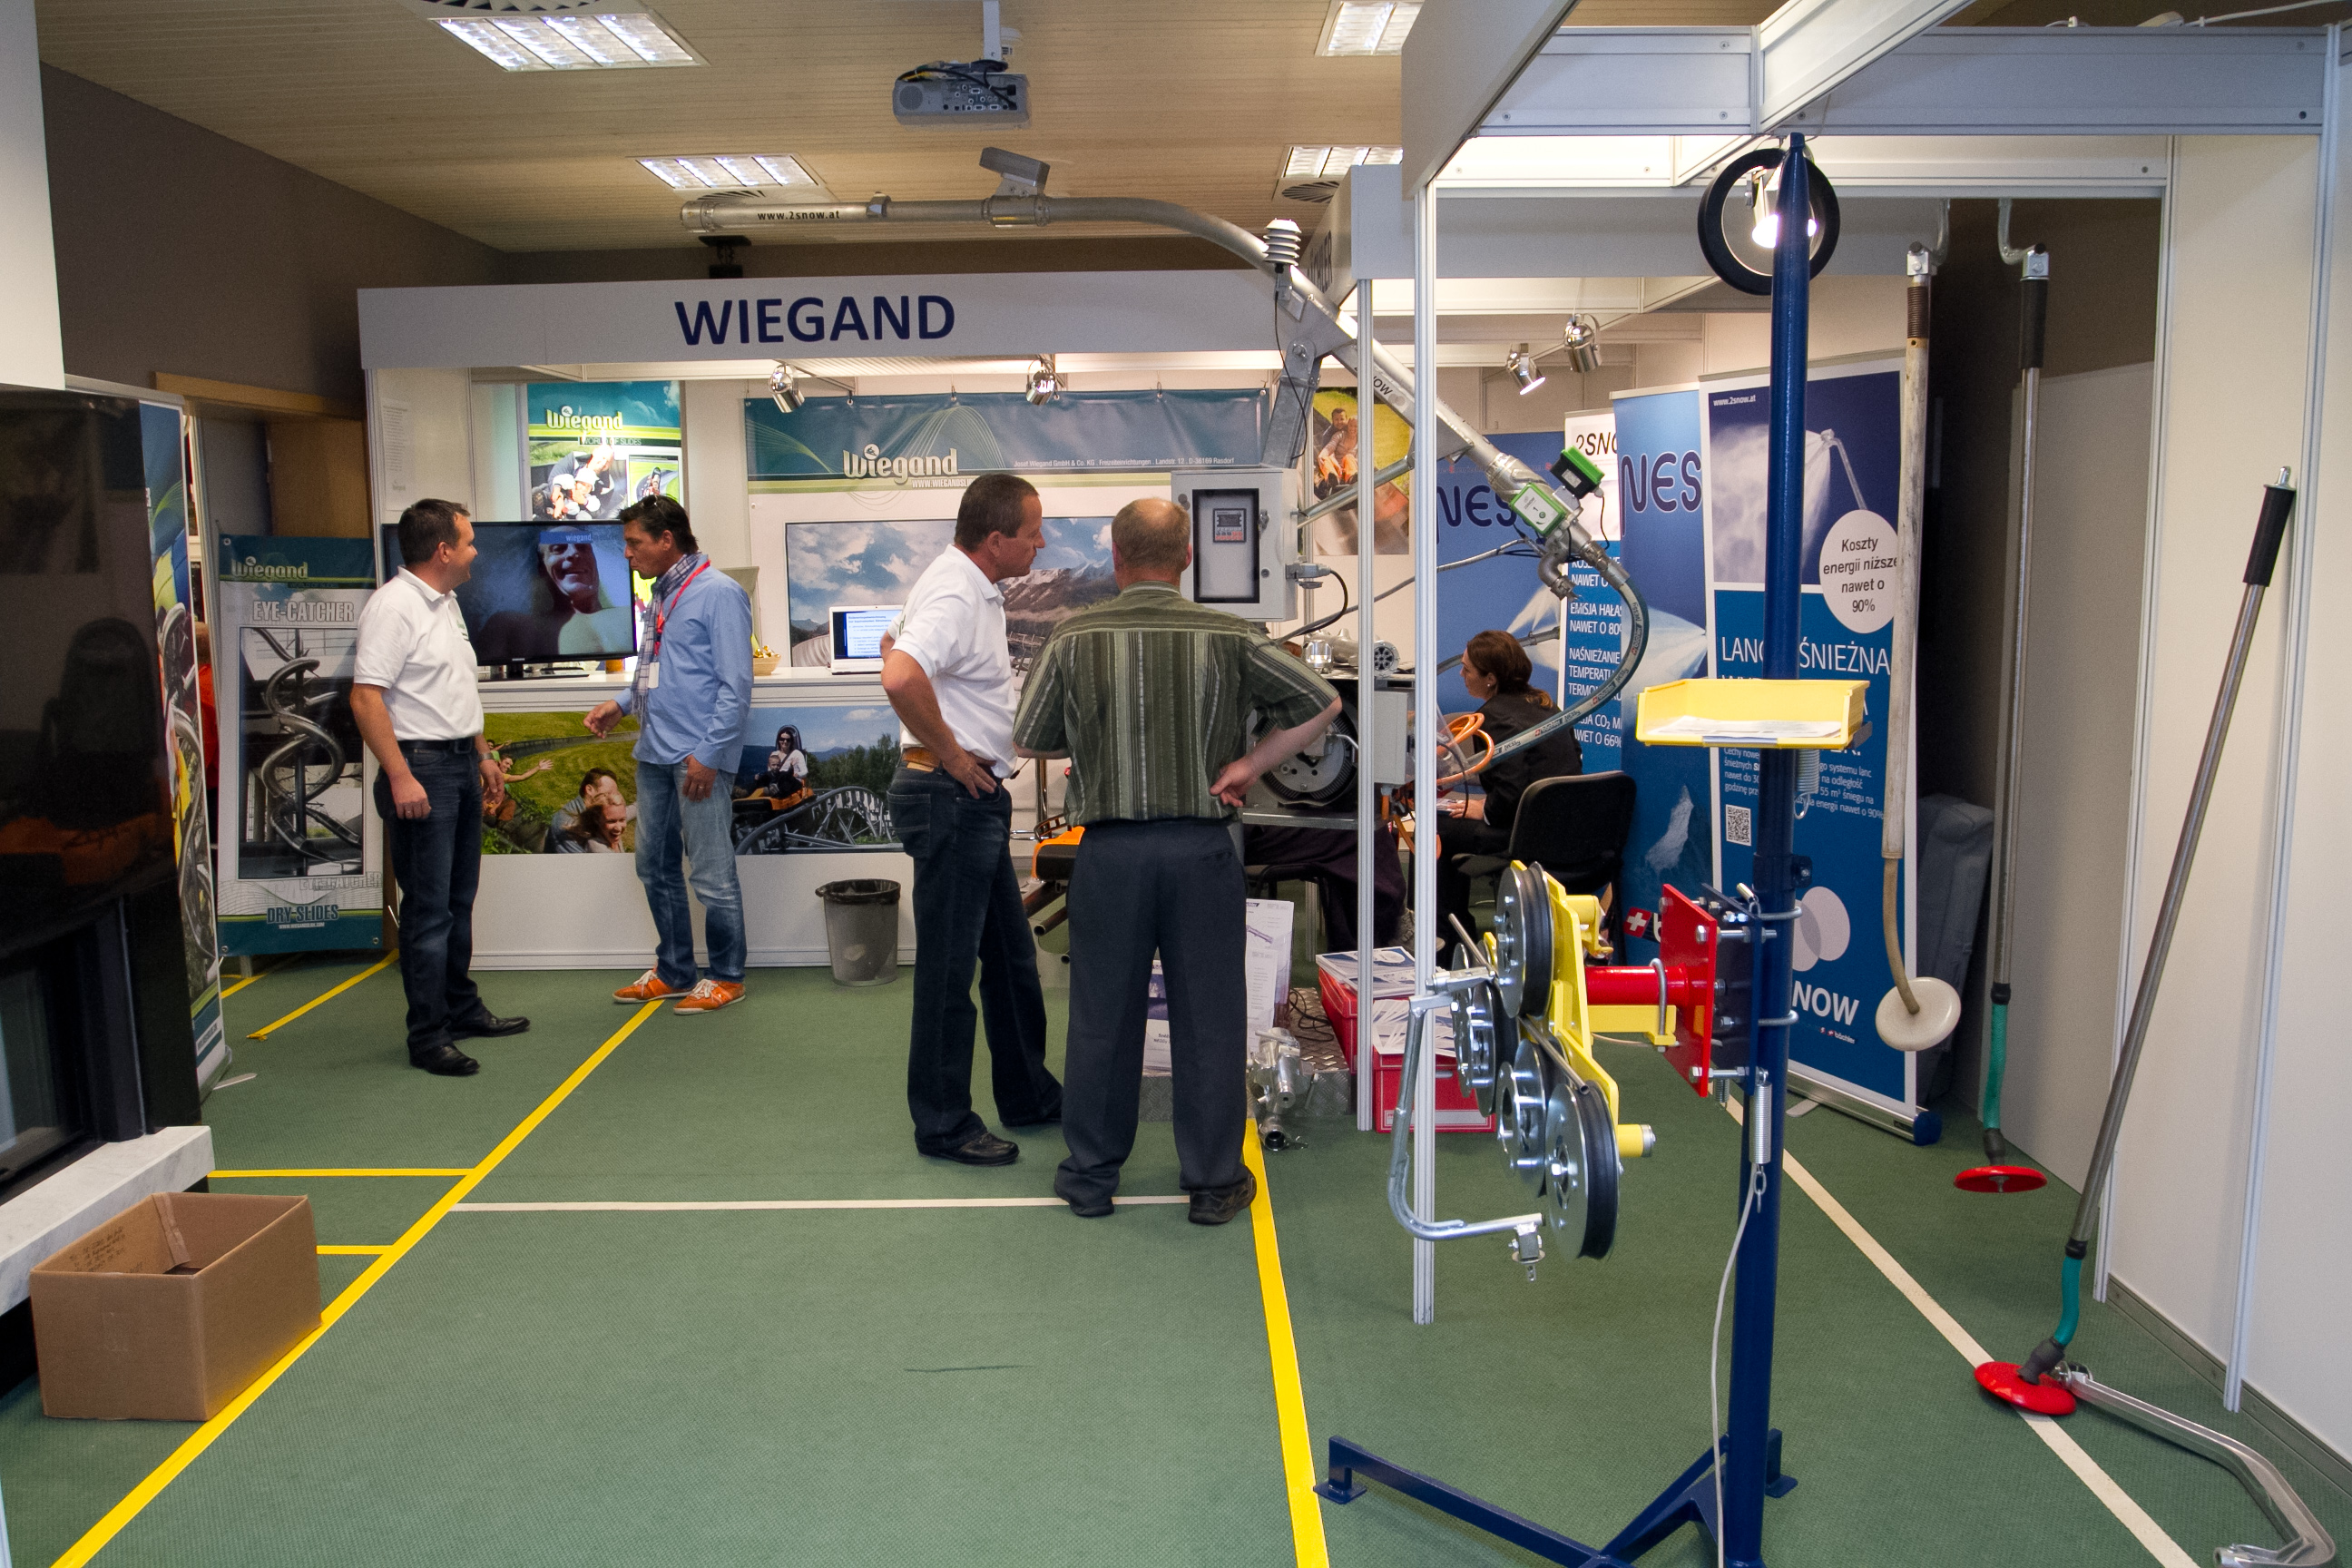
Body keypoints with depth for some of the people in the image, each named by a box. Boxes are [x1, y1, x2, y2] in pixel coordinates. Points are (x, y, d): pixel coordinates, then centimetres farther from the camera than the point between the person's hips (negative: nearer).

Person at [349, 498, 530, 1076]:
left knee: (459, 900, 17)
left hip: (461, 764, 10)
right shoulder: (393, 606, -16)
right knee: (428, 909, -5)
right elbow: (366, 697, -22)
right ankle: (427, 1037, 2)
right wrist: (400, 777, -25)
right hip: (422, 768, -10)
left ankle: (463, 1009, 29)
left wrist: (482, 756, 24)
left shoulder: (445, 602, 15)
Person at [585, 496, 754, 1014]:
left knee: (711, 874, -1)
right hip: (653, 754, 9)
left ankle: (726, 977, 12)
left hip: (697, 757, -9)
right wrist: (621, 704, 10)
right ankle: (673, 972, 28)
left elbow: (735, 684, -15)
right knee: (655, 867, 15)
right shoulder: (660, 594, 17)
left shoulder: (718, 592, -11)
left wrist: (708, 752, -19)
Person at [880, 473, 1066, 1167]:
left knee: (1011, 957, 18)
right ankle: (943, 1124, 12)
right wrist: (951, 753, -23)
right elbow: (900, 677, -37)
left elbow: (894, 644, 26)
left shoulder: (971, 587, 13)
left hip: (976, 799, 11)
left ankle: (1028, 1095, 31)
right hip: (952, 797, -11)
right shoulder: (956, 597, -20)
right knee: (949, 967, 0)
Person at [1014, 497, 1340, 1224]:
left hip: (1111, 850, 0)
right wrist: (1247, 764, 6)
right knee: (1208, 1016, 9)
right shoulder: (1227, 638, -2)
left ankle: (1091, 1174, 24)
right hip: (1204, 846, 0)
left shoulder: (1075, 639, -3)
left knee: (1102, 1015, 11)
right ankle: (1214, 1180, 18)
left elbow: (1025, 741, 5)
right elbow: (1322, 703, 4)